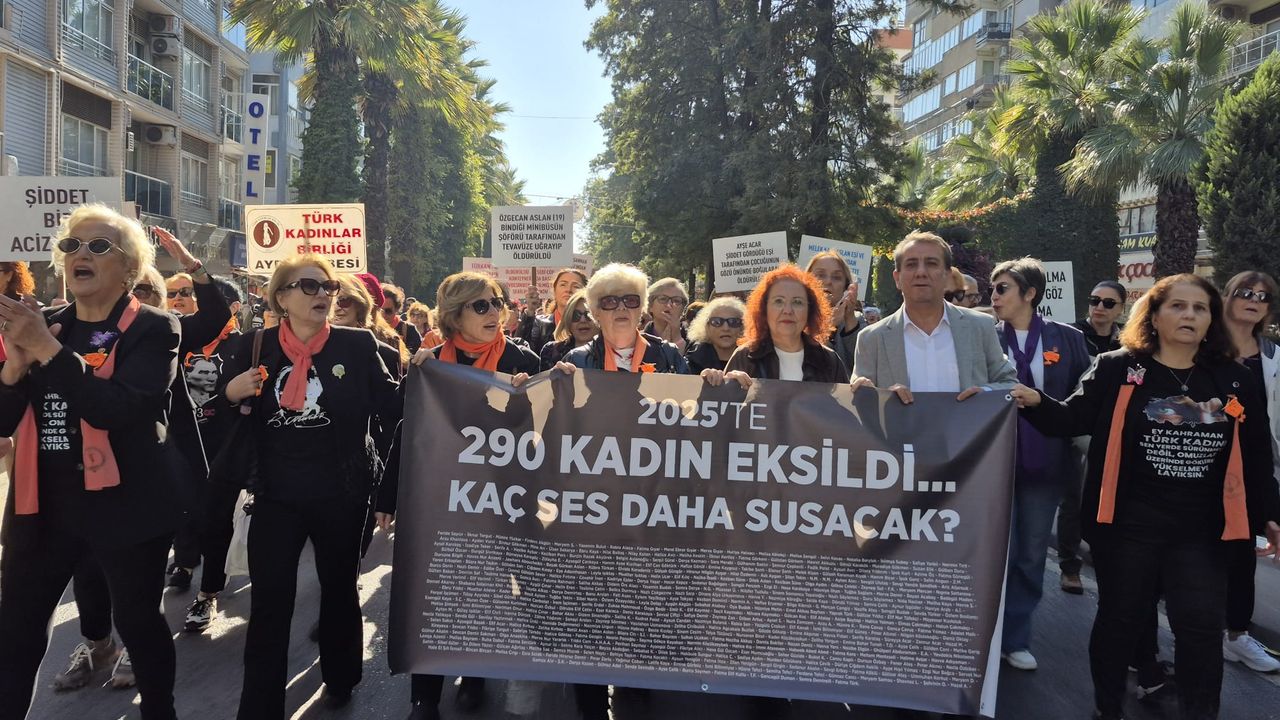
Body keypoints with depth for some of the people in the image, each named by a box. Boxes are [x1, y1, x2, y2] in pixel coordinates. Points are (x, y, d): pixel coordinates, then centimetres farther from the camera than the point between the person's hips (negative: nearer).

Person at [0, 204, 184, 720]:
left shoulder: (153, 329, -8)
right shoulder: (43, 326, 8)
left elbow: (121, 410, -23)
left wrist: (49, 351, -24)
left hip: (126, 504, -4)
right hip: (44, 503, 5)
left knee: (138, 622, 9)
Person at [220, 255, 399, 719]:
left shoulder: (357, 345, -5)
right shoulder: (254, 347, 0)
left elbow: (392, 409, -9)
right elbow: (222, 417, 8)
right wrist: (231, 394, -13)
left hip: (341, 494, 0)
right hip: (276, 494, 0)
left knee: (340, 590, 17)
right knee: (269, 604, 0)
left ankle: (341, 681, 38)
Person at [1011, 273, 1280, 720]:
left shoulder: (1233, 381, 5)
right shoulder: (1117, 369, -4)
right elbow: (1073, 420, -6)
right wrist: (1036, 402, -24)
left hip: (1202, 532, 2)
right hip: (1127, 526, -2)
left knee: (1201, 630, 4)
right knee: (1119, 620, 11)